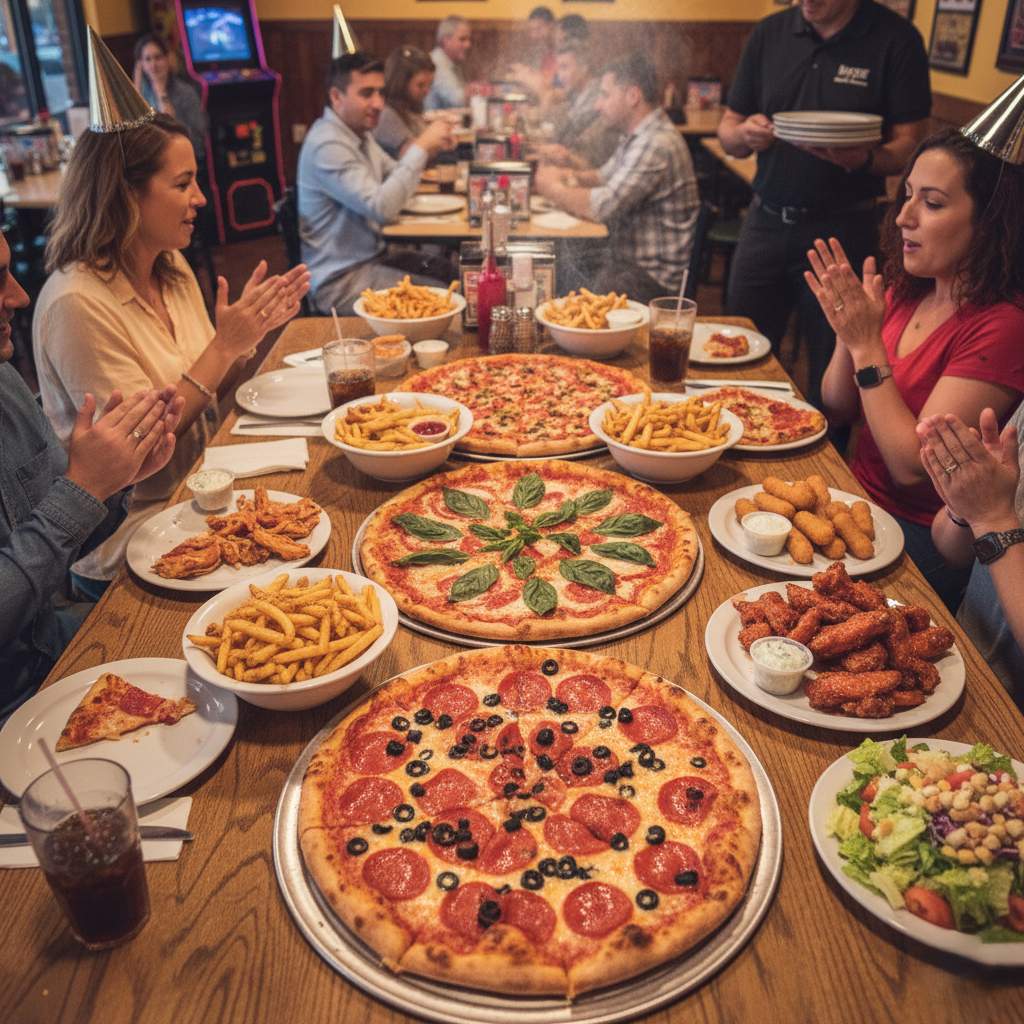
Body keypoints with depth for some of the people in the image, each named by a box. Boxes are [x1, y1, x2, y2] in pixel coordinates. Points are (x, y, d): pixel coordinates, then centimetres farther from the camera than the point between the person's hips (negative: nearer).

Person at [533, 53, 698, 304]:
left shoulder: (656, 144, -22)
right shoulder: (636, 136, 12)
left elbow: (603, 206, -27)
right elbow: (605, 175, 26)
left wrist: (553, 188, -11)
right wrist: (574, 178, 3)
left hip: (653, 274, -10)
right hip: (624, 254, 10)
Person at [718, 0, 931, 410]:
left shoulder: (896, 38, -3)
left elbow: (911, 147, -6)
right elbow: (727, 129, 11)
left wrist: (863, 158, -27)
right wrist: (745, 134, -13)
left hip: (842, 228, -3)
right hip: (765, 221, 4)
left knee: (832, 378, 2)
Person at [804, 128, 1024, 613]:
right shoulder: (906, 292, 5)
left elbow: (913, 467, -22)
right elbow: (837, 411, 9)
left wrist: (866, 345, -21)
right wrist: (848, 332, -9)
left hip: (919, 535, -7)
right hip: (859, 498, 7)